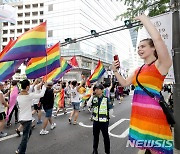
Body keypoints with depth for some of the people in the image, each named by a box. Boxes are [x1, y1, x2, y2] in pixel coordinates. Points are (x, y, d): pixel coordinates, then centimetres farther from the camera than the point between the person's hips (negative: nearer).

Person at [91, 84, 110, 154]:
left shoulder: (106, 99, -13)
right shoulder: (94, 98, 0)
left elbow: (109, 110, -5)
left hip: (104, 121, -3)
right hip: (95, 120, 4)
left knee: (106, 137, 9)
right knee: (95, 136, 16)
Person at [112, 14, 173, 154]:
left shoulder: (161, 64, -6)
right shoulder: (138, 70, 17)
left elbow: (157, 38, -22)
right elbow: (124, 83, 25)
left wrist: (144, 19, -9)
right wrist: (115, 70, 12)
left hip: (153, 112, -8)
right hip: (139, 113, 8)